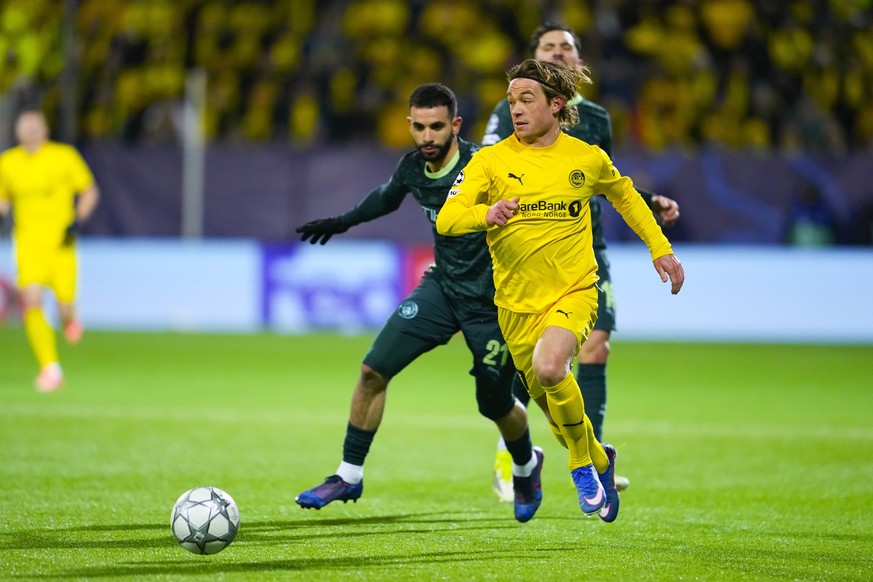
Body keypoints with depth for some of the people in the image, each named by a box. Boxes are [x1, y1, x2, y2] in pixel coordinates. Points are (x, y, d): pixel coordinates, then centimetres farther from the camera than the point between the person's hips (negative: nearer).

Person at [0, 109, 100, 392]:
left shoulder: (64, 157, -2)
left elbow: (90, 191, 6)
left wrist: (78, 221, -8)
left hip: (60, 241, -1)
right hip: (27, 242, 1)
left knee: (65, 303, -5)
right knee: (31, 301, -17)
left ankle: (69, 318, 37)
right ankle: (50, 367, -12)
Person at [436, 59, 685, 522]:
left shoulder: (588, 158, -2)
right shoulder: (491, 160, -6)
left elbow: (625, 196, 20)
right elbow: (446, 219, -17)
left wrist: (660, 248, 17)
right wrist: (486, 214, -37)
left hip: (573, 291, -2)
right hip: (516, 302, 2)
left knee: (549, 367, -31)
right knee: (546, 397, 14)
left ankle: (583, 464, -6)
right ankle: (598, 460, 45)